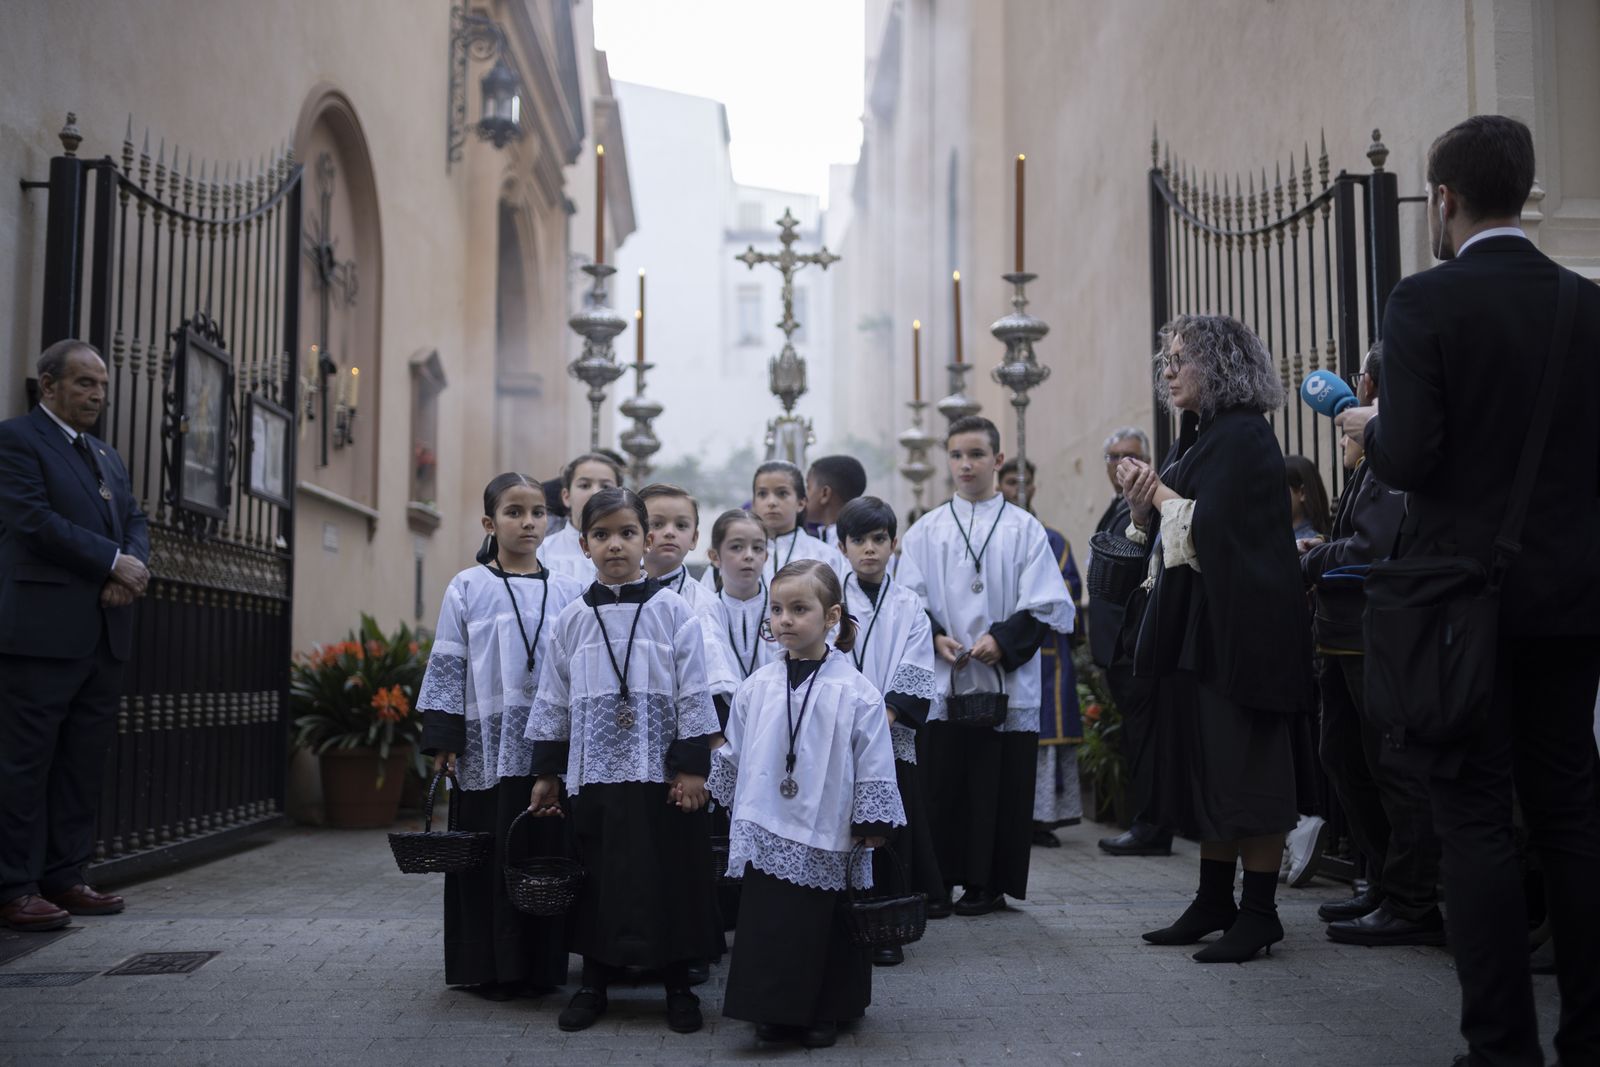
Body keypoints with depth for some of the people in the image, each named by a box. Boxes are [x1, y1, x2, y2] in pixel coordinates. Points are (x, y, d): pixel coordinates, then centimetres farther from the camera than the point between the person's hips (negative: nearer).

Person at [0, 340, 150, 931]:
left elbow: (135, 522, 16)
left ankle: (65, 878, 15)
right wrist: (115, 562, -12)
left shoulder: (109, 456, 23)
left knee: (84, 764, 8)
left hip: (105, 633, 8)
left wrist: (133, 569, -6)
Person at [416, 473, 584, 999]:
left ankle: (542, 964, 17)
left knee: (547, 852, 6)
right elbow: (447, 666, 0)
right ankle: (490, 967, 14)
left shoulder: (568, 593, 7)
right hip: (488, 745, -2)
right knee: (489, 855, 3)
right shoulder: (468, 589, 2)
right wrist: (443, 740, -5)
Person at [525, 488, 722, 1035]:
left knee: (670, 876, 4)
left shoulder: (673, 611, -3)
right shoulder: (572, 619, 5)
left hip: (661, 772, -2)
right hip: (594, 771, 2)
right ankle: (594, 982, 24)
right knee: (598, 878, 10)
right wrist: (545, 773, 9)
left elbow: (693, 694, -4)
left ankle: (677, 985, 19)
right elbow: (553, 699, 10)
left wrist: (692, 767, -8)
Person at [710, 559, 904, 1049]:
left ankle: (823, 1016, 25)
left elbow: (874, 771, -6)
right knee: (766, 926, 6)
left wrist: (871, 828, -5)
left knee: (825, 930, 9)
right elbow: (733, 757, 13)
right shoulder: (756, 688, 1)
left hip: (828, 843, -3)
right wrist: (742, 813, 17)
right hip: (767, 837, 3)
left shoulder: (856, 693, -10)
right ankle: (774, 1012, 22)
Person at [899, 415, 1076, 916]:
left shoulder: (1024, 528, 4)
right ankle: (938, 880, 13)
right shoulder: (926, 530, 9)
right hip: (940, 681, 2)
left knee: (1000, 788, 2)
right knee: (940, 784, 3)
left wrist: (1004, 641, -13)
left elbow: (1046, 606, 0)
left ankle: (988, 882, 13)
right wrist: (935, 637, -8)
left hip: (1006, 682, -1)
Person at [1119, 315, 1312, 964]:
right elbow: (1168, 536, 18)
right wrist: (1142, 505, -1)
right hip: (1196, 627, 10)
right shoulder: (1197, 439, 15)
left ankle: (1258, 912, 3)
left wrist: (1162, 494, -6)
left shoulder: (1243, 437, -13)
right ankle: (1214, 902, 21)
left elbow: (1211, 530, -21)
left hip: (1241, 628, -9)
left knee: (1243, 771, -4)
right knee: (1205, 770, 12)